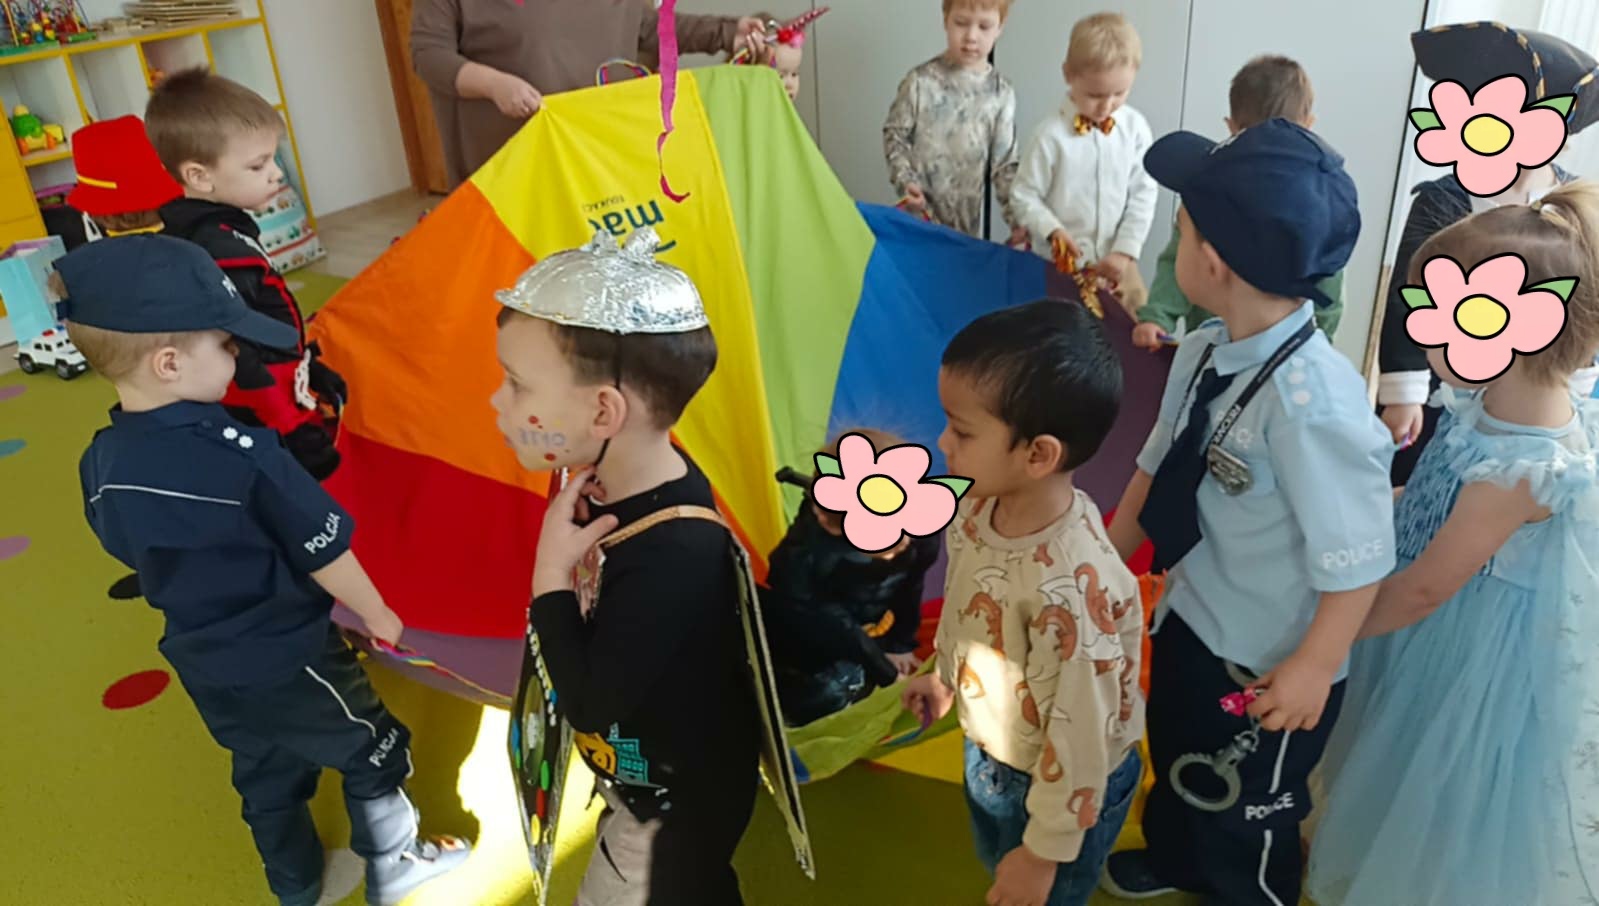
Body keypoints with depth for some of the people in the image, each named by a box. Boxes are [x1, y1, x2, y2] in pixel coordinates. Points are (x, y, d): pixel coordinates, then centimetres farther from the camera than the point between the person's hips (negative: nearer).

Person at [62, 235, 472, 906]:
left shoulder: (102, 466, -9)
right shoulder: (242, 454, -30)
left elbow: (135, 554, 8)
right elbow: (325, 554, -21)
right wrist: (377, 615, -2)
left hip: (206, 667, 7)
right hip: (289, 658, -6)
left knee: (267, 778, 27)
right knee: (372, 753, 18)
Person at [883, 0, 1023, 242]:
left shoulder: (1001, 93, -3)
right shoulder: (920, 81, -8)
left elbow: (1005, 163, 0)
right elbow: (895, 134, 0)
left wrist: (1018, 218, -5)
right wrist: (905, 181, -14)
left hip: (967, 220, 2)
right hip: (918, 214, -1)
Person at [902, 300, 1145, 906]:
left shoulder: (1067, 590, -40)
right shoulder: (978, 508, -17)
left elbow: (1080, 739, -29)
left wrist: (1043, 852, -18)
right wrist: (944, 676, 19)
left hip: (1055, 788, -7)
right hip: (989, 754, 7)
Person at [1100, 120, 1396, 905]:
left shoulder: (1311, 398, -36)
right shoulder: (1204, 349, -13)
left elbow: (1358, 557, -28)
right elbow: (1157, 467, 1)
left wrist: (1311, 668, -18)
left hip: (1266, 663, -7)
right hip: (1190, 619, 7)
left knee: (1244, 816, 22)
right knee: (1176, 758, 33)